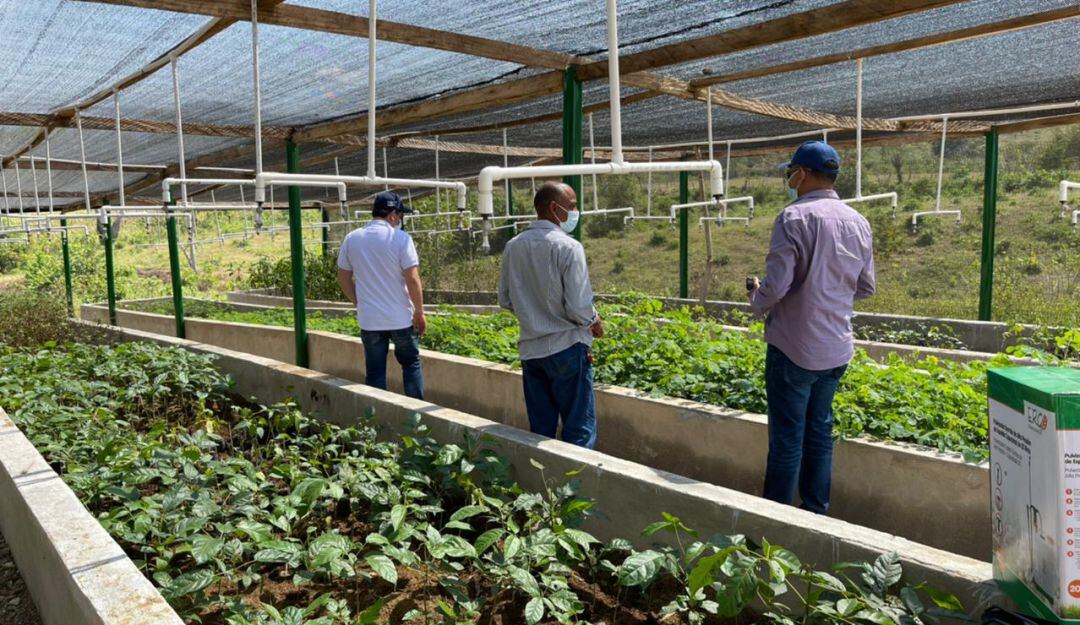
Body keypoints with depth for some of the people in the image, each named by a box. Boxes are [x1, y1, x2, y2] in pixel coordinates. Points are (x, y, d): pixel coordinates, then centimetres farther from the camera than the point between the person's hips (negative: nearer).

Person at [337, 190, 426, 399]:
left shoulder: (352, 239, 3)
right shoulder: (400, 239, -10)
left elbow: (343, 277, 10)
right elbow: (413, 280, -13)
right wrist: (420, 313, -4)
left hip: (369, 319, 3)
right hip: (401, 319, -3)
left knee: (374, 373, 9)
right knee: (411, 364, 14)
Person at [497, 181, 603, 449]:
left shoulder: (513, 247, 3)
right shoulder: (568, 247, -14)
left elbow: (505, 300, 10)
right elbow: (579, 306, -17)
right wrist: (595, 322, 2)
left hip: (530, 348, 6)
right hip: (566, 346, -6)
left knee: (541, 430, 15)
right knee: (580, 427, 4)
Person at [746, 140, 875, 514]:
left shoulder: (795, 217, -15)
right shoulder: (858, 223, 7)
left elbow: (776, 285, -21)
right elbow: (866, 288, 13)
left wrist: (756, 297, 0)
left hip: (794, 346, -7)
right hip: (837, 347, 7)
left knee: (787, 438, 2)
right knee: (820, 431, 17)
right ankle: (816, 511, 27)